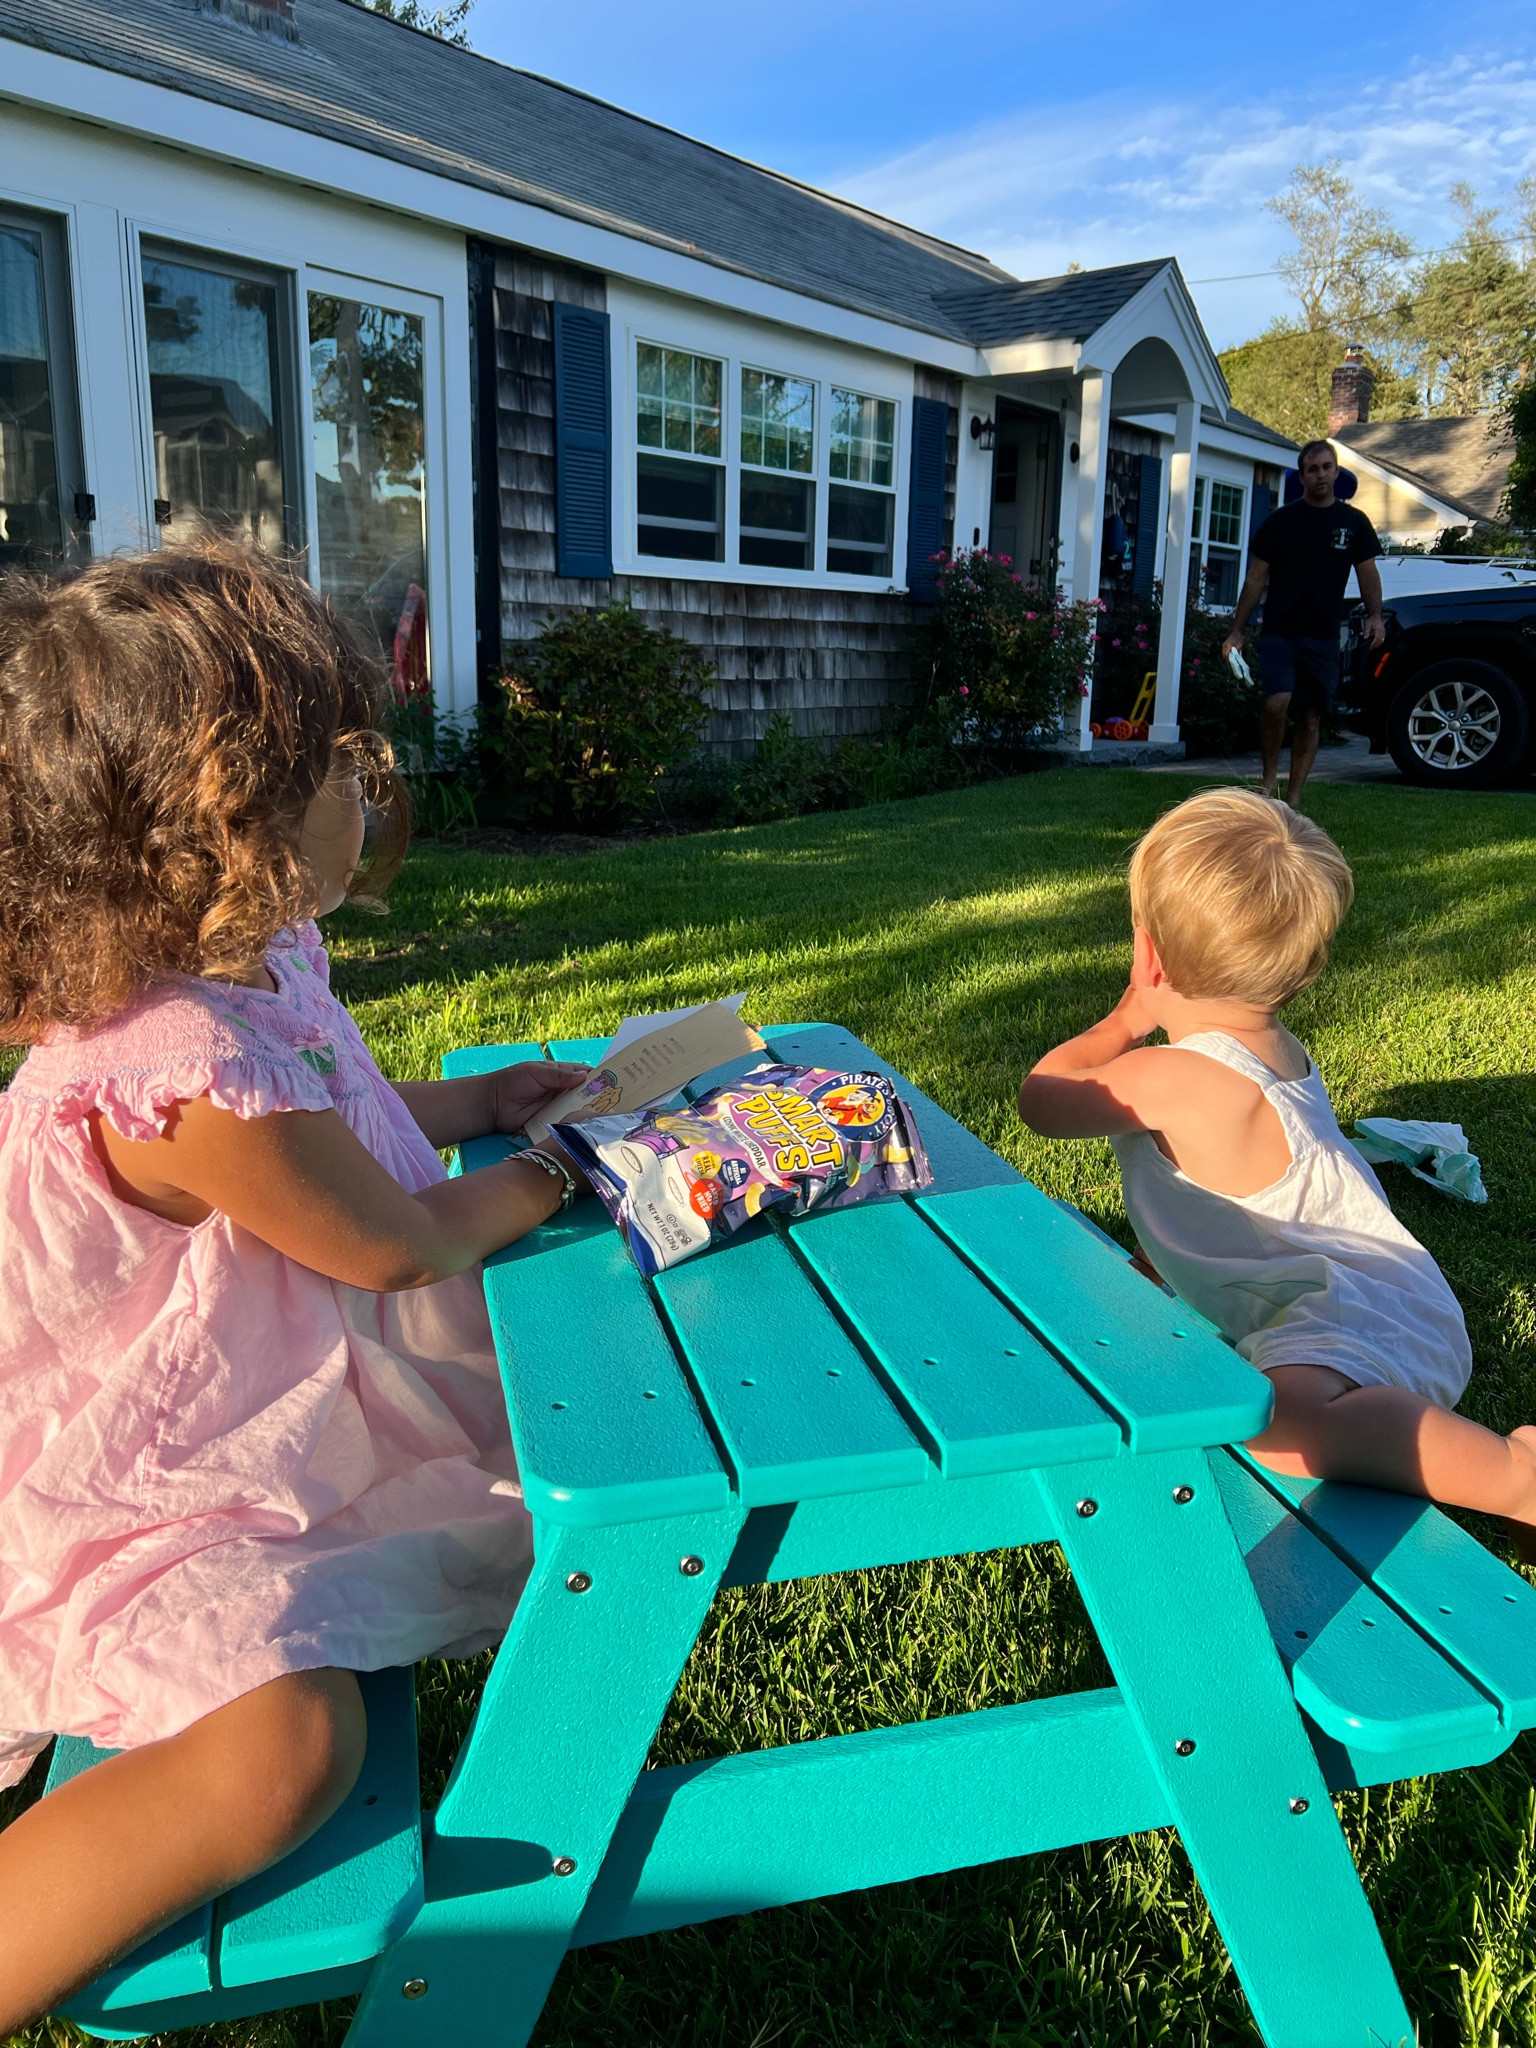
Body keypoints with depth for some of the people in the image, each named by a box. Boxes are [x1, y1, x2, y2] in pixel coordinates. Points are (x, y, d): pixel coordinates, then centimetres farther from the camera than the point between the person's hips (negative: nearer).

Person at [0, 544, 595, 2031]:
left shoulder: (248, 967, -1)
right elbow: (402, 1244, -20)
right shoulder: (186, 1071, -33)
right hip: (138, 1508, -10)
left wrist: (471, 1100, 13)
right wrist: (528, 1185, -2)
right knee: (280, 1741, -32)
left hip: (270, 1433, 10)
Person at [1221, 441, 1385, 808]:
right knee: (1277, 701, -23)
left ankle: (1293, 798, 10)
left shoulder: (1354, 523, 9)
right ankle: (1269, 777, -2)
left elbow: (1368, 573, 11)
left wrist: (1374, 615, -8)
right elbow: (1256, 578, 4)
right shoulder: (1280, 521, 4)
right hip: (1279, 633, -2)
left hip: (1323, 639, 2)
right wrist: (1236, 631, -2)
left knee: (1311, 718, 2)